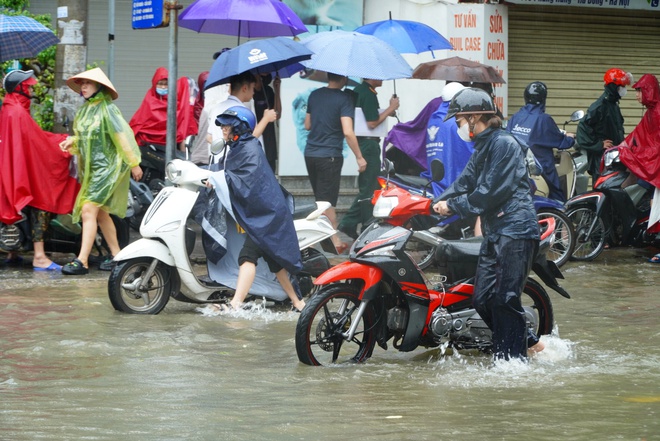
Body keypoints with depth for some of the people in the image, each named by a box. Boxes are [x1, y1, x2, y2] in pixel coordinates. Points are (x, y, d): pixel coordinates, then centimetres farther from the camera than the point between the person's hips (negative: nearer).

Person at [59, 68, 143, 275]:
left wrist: (134, 163, -13)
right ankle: (116, 255, 23)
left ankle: (82, 260, -20)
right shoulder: (85, 110, 10)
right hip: (90, 168, 9)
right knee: (101, 213, 13)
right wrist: (72, 142, -3)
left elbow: (123, 136, -14)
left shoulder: (107, 110, -14)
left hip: (107, 168, -9)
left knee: (89, 211, -17)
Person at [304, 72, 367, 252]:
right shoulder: (344, 99, -12)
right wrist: (359, 157, -14)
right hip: (330, 155, -6)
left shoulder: (314, 95, 8)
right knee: (328, 201, -2)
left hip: (310, 154, 6)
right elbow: (348, 132, -20)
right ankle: (334, 241, 4)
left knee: (320, 199, 14)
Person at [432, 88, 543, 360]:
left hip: (515, 230, -10)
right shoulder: (482, 148, 20)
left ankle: (512, 359, -5)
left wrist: (453, 206, -11)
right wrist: (437, 202, 0)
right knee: (482, 300, 7)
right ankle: (529, 342, 20)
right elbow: (465, 183, 16)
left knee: (505, 300, -10)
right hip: (494, 233, 10)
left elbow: (491, 192, -17)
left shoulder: (503, 144, -12)